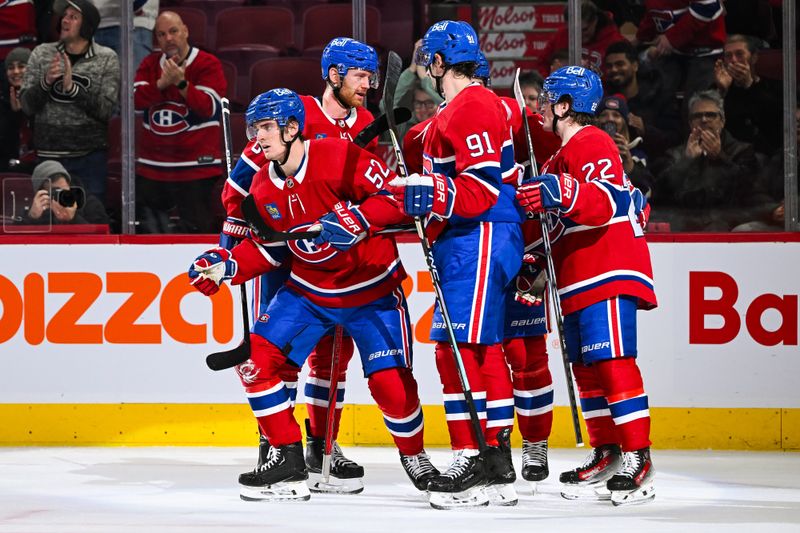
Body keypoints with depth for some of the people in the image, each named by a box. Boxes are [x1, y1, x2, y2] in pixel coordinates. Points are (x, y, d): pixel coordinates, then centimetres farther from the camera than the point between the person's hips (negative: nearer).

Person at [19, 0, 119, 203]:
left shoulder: (106, 59, 0)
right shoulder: (42, 54, 5)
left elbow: (106, 110, -8)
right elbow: (27, 106, 1)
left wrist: (72, 88, -20)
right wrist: (46, 81, -17)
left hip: (90, 157, -2)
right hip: (49, 156, 2)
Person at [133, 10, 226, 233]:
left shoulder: (208, 64, -4)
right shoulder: (150, 64, 12)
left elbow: (208, 108, -17)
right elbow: (136, 101, -3)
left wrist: (181, 83, -29)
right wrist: (162, 83, -17)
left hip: (196, 166, -5)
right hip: (152, 166, 5)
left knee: (196, 229, -7)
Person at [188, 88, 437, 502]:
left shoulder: (338, 157, -21)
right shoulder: (264, 187, 0)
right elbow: (269, 248, 9)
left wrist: (357, 220, -34)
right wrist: (225, 264, -5)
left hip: (372, 288, -6)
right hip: (307, 290, 6)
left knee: (390, 382, -14)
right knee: (257, 360, -8)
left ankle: (414, 455, 16)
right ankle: (287, 459, 2)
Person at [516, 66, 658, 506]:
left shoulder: (591, 144, -9)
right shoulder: (560, 156, 23)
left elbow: (608, 202, -24)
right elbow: (555, 222, 30)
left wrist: (562, 193, -35)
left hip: (608, 272, -11)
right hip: (577, 280, 11)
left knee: (612, 361, -15)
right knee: (585, 366, 11)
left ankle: (637, 458, -16)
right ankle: (605, 453, 17)